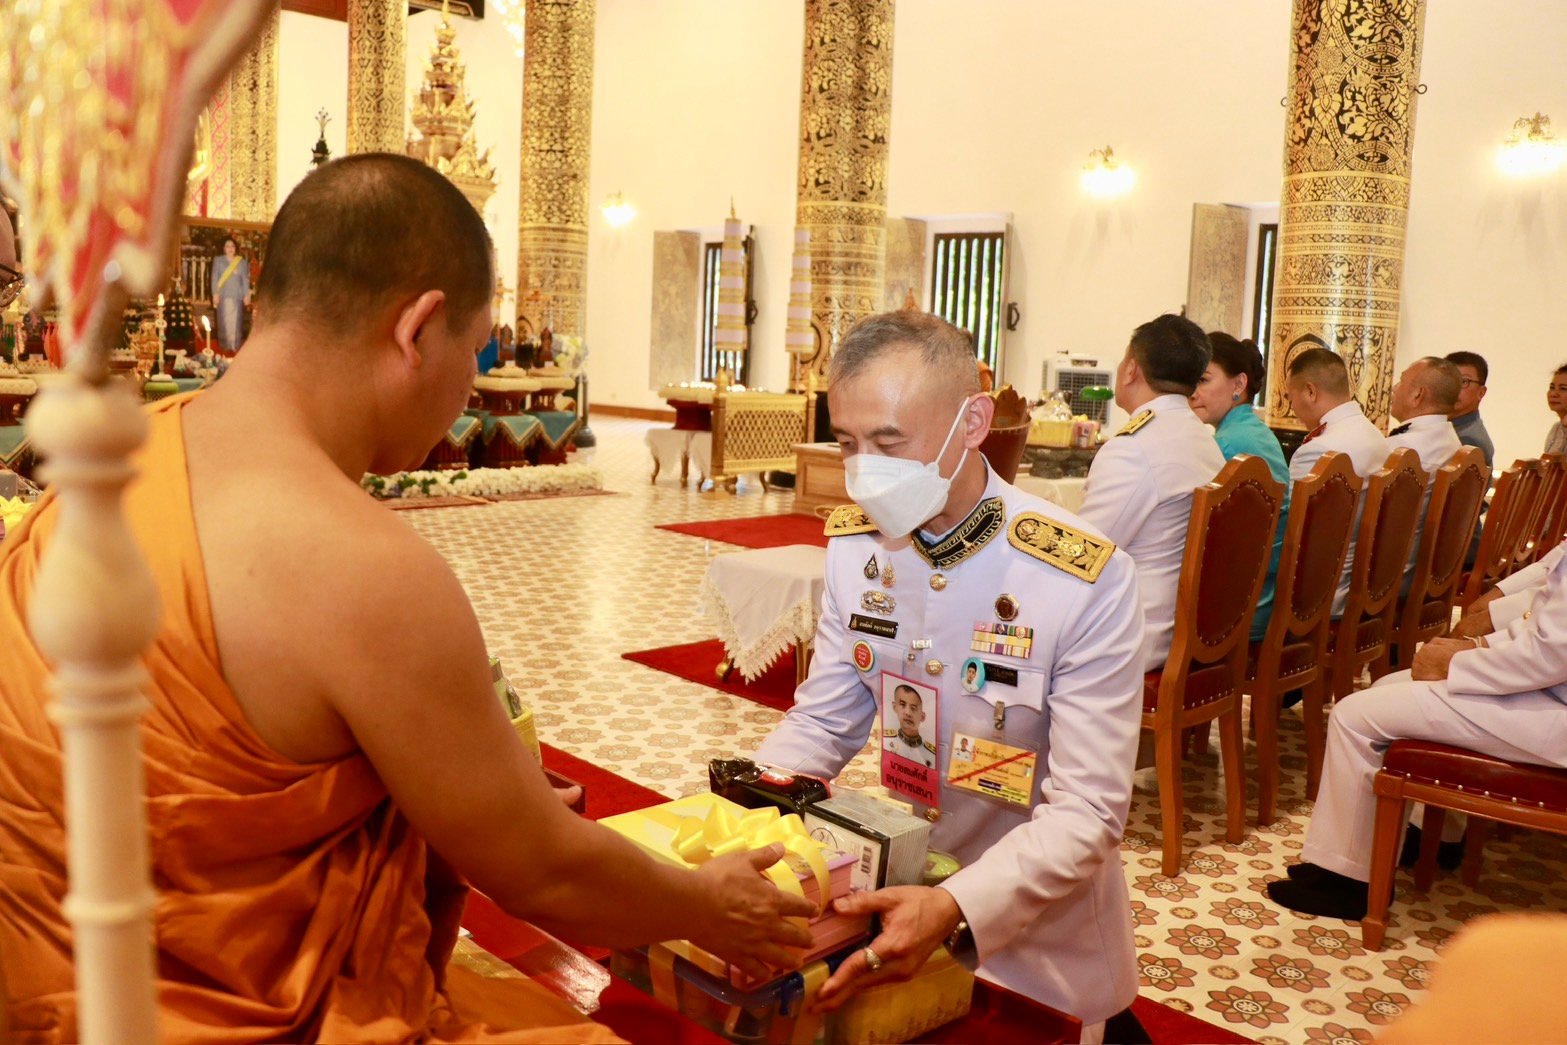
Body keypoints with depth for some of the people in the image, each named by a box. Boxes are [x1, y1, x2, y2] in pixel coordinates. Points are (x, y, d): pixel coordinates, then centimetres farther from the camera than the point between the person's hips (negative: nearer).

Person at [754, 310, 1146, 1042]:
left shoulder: (1088, 581, -26)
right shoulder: (852, 544, -10)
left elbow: (1086, 813, -25)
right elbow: (823, 722, -1)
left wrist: (956, 909, -40)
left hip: (1039, 942, -4)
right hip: (907, 889, 4)